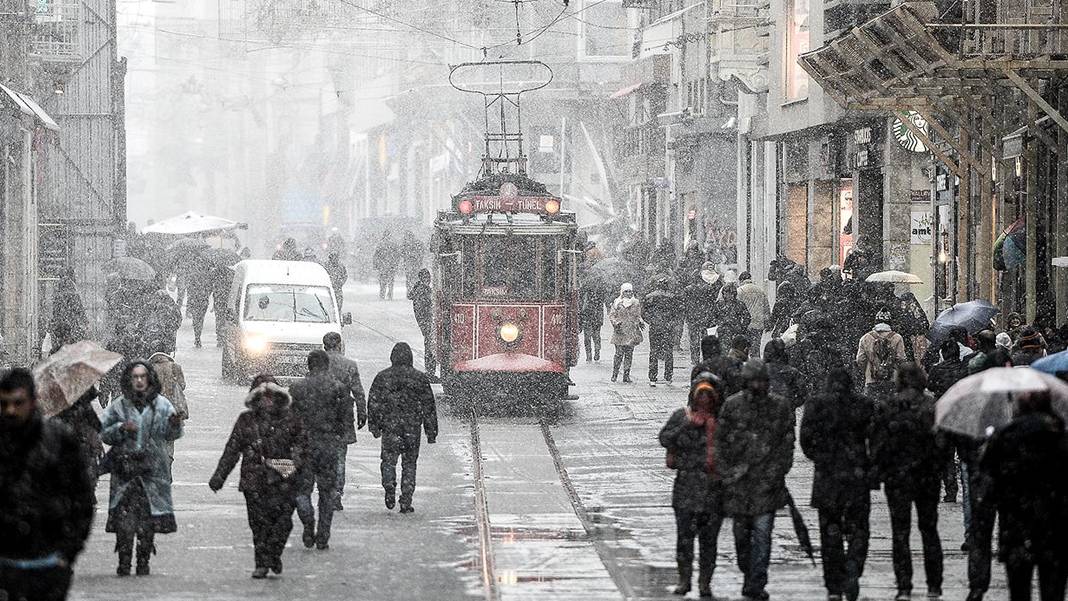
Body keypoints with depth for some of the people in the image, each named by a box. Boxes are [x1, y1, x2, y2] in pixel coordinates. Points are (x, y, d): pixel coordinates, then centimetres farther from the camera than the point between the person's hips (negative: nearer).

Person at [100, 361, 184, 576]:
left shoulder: (162, 405, 6)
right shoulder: (119, 406, 6)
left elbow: (171, 434, 2)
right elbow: (103, 433, 8)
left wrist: (174, 425, -20)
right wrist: (120, 428, -10)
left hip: (153, 470, 0)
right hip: (125, 469, 0)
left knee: (149, 518, 1)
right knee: (124, 517, -8)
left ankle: (143, 562, 10)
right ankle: (124, 563, -3)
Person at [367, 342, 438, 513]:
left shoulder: (382, 377, 1)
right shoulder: (419, 378, 1)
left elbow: (373, 403, 3)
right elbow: (429, 407, 4)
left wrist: (374, 426, 11)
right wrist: (431, 432, 9)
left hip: (389, 427, 0)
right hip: (412, 429, 0)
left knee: (389, 460, 9)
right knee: (409, 464, 8)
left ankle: (389, 487, -17)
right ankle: (406, 502, 5)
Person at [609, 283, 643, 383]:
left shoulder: (636, 303, 10)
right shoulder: (617, 303, 2)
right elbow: (611, 315, 3)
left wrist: (640, 322, -2)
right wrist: (616, 323, -14)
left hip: (632, 333, 3)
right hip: (620, 332, -3)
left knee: (629, 354, 2)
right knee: (619, 353, -7)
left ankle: (626, 375, 7)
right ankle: (614, 374, 7)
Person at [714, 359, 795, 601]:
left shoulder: (780, 406, 3)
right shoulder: (732, 405, 2)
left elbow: (787, 442, 6)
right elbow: (720, 441, 4)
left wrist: (778, 471, -4)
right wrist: (725, 473, -3)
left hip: (767, 480, -1)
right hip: (738, 480, 1)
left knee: (762, 532, -8)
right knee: (741, 533, 11)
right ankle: (749, 575, 31)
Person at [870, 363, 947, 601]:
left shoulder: (886, 408, -7)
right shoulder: (934, 407, -6)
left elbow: (877, 444, -4)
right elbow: (943, 442, -6)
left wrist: (881, 470, 7)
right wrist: (939, 469, 7)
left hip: (897, 477, -1)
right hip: (928, 477, 1)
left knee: (900, 532, 3)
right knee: (929, 530, 14)